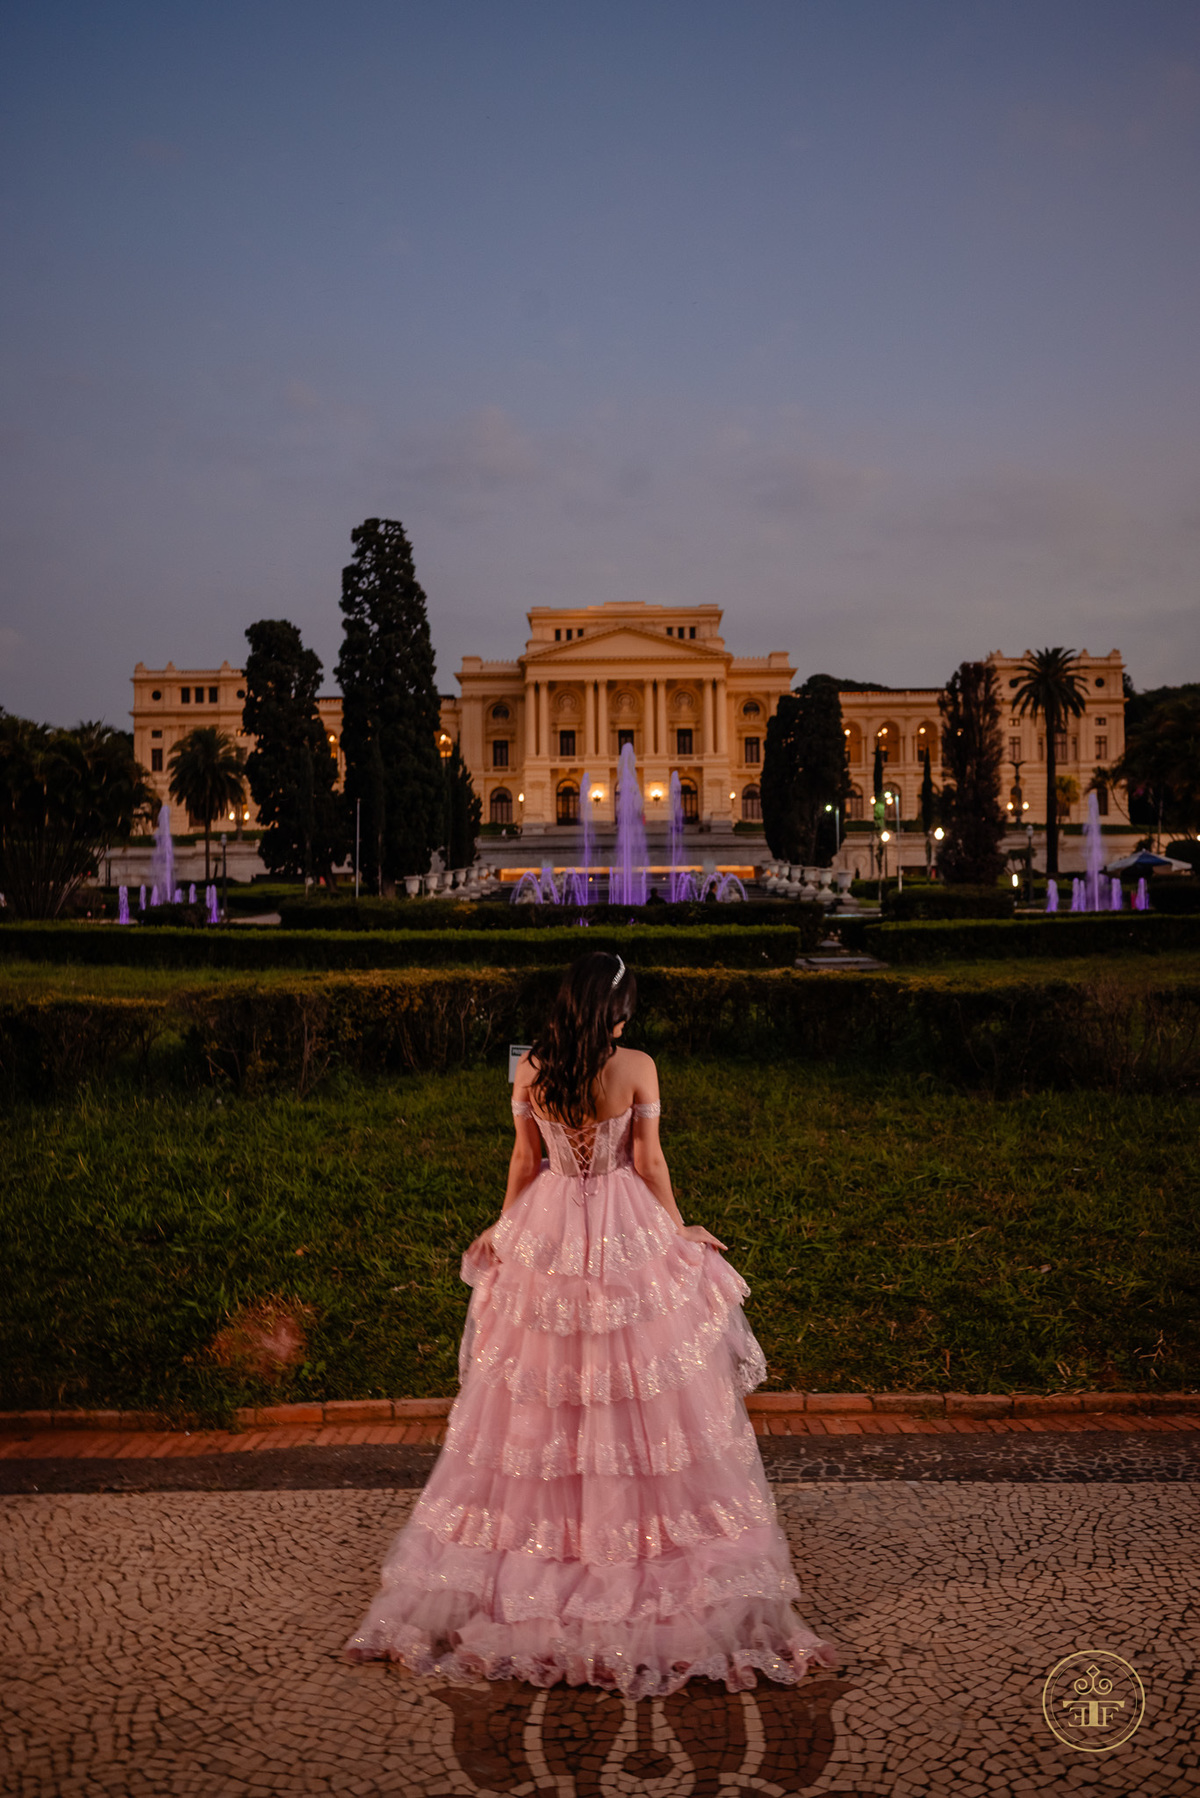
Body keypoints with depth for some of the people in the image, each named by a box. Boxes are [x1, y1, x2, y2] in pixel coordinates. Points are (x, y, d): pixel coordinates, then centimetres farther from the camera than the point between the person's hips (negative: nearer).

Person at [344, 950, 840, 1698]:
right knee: (642, 1406, 10)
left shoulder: (529, 1070, -6)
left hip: (547, 1235, 3)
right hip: (627, 1238, -3)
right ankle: (648, 1564, 21)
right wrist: (679, 1232, 6)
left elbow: (524, 1160, 2)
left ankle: (537, 1553, 29)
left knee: (536, 1409, 16)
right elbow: (650, 1162, -8)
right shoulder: (637, 1068, -14)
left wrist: (505, 1230, 18)